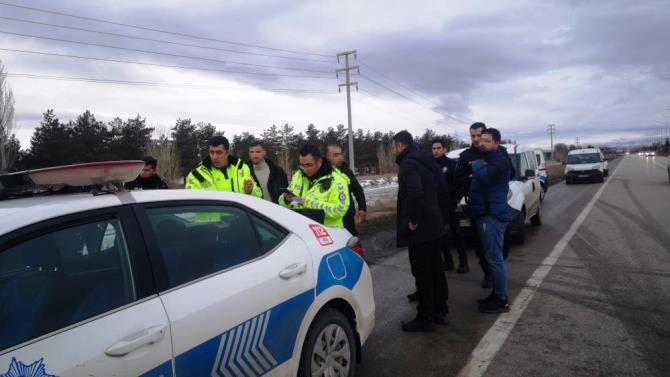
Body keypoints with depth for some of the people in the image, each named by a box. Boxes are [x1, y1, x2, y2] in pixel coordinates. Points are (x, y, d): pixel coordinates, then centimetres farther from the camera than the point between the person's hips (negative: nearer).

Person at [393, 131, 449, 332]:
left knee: (422, 272, -1)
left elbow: (415, 192, -30)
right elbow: (438, 182, 20)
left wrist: (413, 220, -21)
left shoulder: (408, 164, -17)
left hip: (419, 227, -9)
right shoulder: (426, 160, 12)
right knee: (435, 268, 16)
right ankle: (440, 311, 27)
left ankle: (425, 318, 8)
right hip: (434, 223, 9)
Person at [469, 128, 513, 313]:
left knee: (494, 258, -6)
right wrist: (478, 165, 3)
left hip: (493, 215, -10)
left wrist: (477, 164, -15)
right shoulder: (486, 158, 18)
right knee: (493, 257, 15)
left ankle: (501, 300, 3)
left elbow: (484, 175, -32)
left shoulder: (499, 160, -14)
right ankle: (497, 294, 25)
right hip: (487, 214, 10)